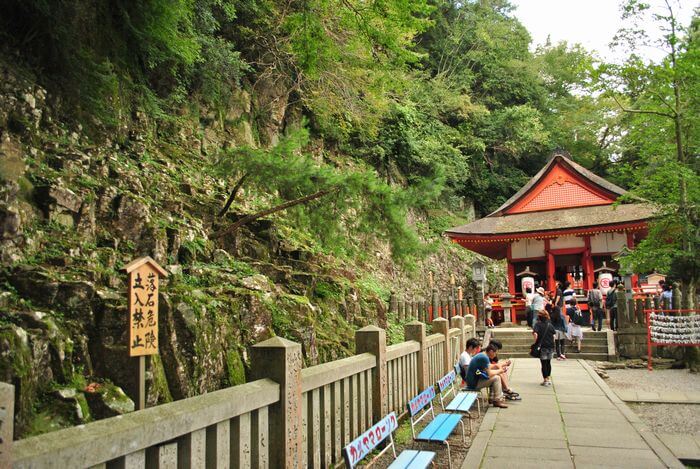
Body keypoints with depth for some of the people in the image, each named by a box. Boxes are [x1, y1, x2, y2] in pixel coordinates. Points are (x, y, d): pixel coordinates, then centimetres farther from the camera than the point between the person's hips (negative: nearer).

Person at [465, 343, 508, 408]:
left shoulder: (480, 355, 13)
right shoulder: (484, 358, -18)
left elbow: (487, 371, 21)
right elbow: (489, 374, -18)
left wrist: (498, 371, 11)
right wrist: (499, 371, -2)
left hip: (472, 380, 10)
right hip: (474, 383, -10)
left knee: (494, 377, 16)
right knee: (496, 378, -9)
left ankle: (493, 398, 18)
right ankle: (497, 401, 0)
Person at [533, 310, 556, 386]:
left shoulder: (538, 324, -8)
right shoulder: (550, 325, 5)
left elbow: (535, 334, -22)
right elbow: (553, 336, 7)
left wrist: (535, 342, -9)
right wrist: (552, 343, 16)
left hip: (542, 346, -4)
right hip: (551, 346, 4)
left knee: (543, 363, 4)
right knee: (548, 363, 17)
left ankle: (545, 380, 6)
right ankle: (549, 378, 23)